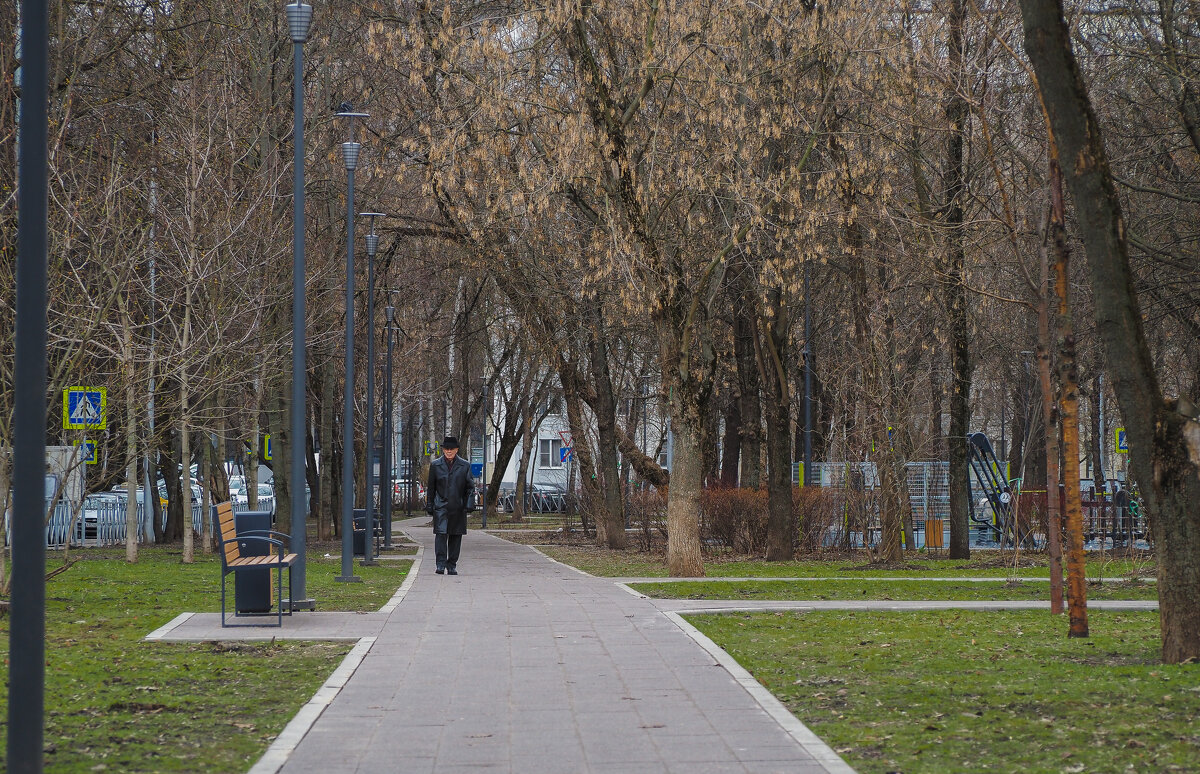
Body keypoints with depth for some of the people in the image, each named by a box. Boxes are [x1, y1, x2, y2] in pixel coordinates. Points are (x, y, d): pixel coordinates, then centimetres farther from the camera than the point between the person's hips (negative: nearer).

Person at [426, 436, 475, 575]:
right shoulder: (435, 465, 7)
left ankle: (452, 566, 14)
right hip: (441, 507, -1)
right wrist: (429, 506, 6)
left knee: (456, 537, 5)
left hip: (458, 507, 1)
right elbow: (431, 488, 10)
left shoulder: (464, 466, 6)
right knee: (441, 534, -13)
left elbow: (470, 487, 7)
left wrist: (469, 504, -3)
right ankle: (441, 564, -13)